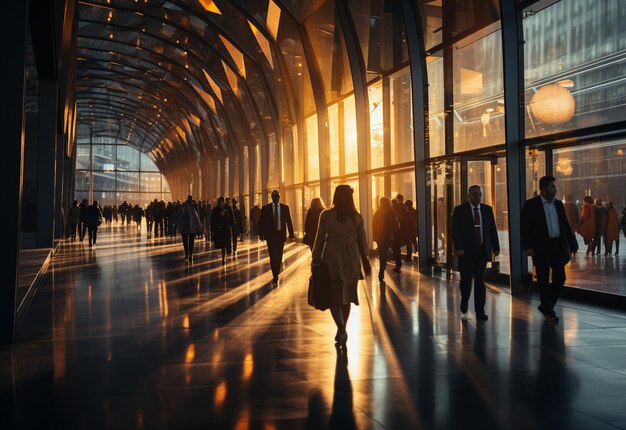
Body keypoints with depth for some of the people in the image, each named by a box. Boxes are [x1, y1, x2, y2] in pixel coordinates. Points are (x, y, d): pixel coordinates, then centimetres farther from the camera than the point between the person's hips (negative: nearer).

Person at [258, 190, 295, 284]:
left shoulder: (285, 208, 4)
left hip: (281, 234, 2)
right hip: (270, 234, -2)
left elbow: (289, 221, 6)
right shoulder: (265, 208, 0)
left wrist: (291, 234, 2)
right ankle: (275, 276, -8)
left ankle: (276, 275, 21)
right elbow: (261, 221, 2)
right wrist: (261, 234, -6)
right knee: (273, 255, -11)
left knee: (279, 256, 8)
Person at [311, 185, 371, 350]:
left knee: (334, 296, 3)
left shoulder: (326, 215, -6)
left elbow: (320, 239, -4)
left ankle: (341, 330, -18)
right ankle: (341, 332, 22)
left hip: (332, 258, -2)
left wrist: (316, 259, 5)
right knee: (346, 295, 14)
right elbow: (362, 241, 5)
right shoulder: (357, 217, -1)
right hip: (351, 258, 2)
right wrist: (365, 260, 18)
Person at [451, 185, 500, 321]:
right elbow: (455, 231, -7)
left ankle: (480, 311, 8)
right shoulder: (460, 210, -2)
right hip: (466, 251, -2)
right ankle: (464, 300, 34)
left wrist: (496, 247, 5)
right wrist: (458, 248, -16)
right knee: (466, 279, 6)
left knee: (480, 281, 2)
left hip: (482, 250, 2)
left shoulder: (487, 209, 7)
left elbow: (493, 229, 9)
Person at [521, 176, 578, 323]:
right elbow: (525, 227, -8)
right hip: (541, 247, -5)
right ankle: (549, 311, 14)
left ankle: (546, 306, 22)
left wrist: (572, 245, 10)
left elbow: (566, 226, 13)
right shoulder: (531, 205, -5)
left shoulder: (558, 204, 11)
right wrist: (527, 247, -16)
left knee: (560, 278, 4)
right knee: (543, 280, 3)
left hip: (558, 246, 5)